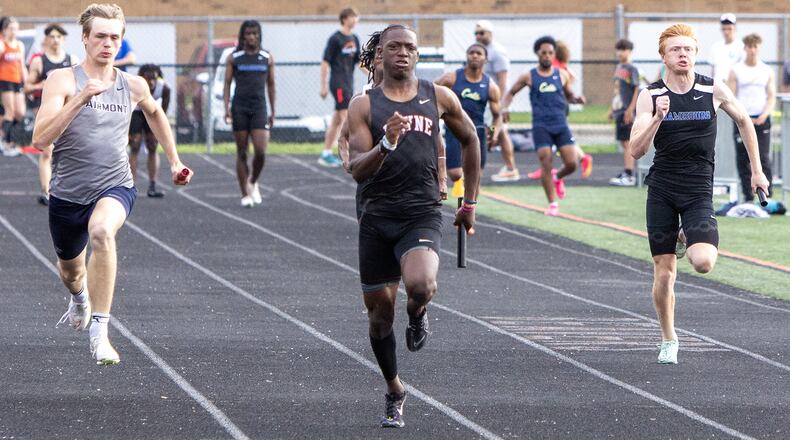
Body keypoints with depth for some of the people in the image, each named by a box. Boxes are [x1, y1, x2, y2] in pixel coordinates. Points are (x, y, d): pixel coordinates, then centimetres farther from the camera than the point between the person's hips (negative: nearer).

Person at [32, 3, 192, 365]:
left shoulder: (134, 87, 2)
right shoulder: (63, 81, -10)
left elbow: (154, 112, 27)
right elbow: (40, 139, -22)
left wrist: (174, 160, 26)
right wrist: (81, 99, -31)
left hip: (114, 188, 0)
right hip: (67, 194, 1)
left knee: (101, 232, -35)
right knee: (70, 270, 20)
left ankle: (99, 333, -33)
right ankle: (79, 299, 62)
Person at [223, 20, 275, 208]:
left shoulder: (267, 58, 7)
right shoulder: (234, 58, 3)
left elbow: (270, 85, 12)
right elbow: (227, 83, 3)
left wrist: (273, 112, 12)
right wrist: (227, 108, -7)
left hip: (259, 108, 1)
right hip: (240, 108, -1)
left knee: (260, 151, -12)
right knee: (242, 153, 1)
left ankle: (253, 183, 15)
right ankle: (245, 194, 7)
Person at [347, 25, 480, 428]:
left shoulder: (438, 98, 5)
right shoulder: (364, 106, 1)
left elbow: (469, 140, 20)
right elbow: (357, 169, -8)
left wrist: (469, 202, 20)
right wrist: (385, 145, -28)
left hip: (422, 215, -1)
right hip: (376, 217, 1)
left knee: (420, 285, -30)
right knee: (379, 312, 7)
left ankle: (418, 316, 8)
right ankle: (394, 391, 29)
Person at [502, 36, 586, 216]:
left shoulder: (562, 75, 8)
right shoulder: (528, 77, 3)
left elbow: (569, 96, 19)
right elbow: (511, 93, 14)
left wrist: (577, 99, -3)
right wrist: (505, 108, -4)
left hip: (561, 125, 2)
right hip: (541, 126, -2)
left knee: (571, 163, -8)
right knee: (546, 164, -10)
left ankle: (557, 177, 27)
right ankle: (552, 204, 1)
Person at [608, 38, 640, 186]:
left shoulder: (632, 69, -8)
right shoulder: (618, 68, 15)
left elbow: (637, 90, -13)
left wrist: (630, 109, -18)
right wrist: (612, 108, 22)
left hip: (627, 111, -8)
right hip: (619, 110, 8)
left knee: (627, 142, -9)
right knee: (624, 143, 12)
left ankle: (628, 176, -11)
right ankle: (626, 173, 18)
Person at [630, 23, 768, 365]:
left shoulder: (714, 91, -2)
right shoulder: (650, 96, -3)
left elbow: (744, 121, 16)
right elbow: (636, 150, -10)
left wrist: (756, 170, 17)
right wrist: (658, 117, -26)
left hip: (698, 191, -1)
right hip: (661, 188, 1)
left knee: (703, 263, -20)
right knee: (664, 272, 1)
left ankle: (694, 246, 18)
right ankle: (668, 341, 20)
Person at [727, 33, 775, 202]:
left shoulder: (767, 71, 8)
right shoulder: (736, 71, 4)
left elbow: (772, 97, 6)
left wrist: (764, 115, -11)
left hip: (762, 120, 0)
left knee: (763, 158, -9)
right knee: (743, 161, 1)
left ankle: (766, 196, -10)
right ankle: (748, 197, 9)